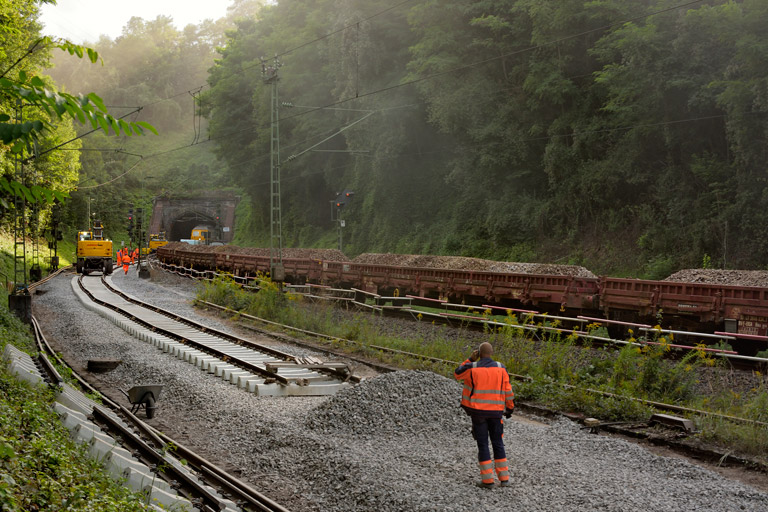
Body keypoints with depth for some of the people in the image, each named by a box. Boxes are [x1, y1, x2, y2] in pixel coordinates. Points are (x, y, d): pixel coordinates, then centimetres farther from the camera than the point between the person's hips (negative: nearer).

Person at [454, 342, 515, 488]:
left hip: (478, 411, -2)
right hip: (495, 411, 2)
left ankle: (487, 479, 3)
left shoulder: (472, 368, -9)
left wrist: (471, 359, 10)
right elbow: (507, 391, 0)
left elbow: (457, 374, 11)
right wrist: (510, 407, 12)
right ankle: (504, 478, 11)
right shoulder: (500, 368, -3)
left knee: (482, 444, 5)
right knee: (498, 443, 12)